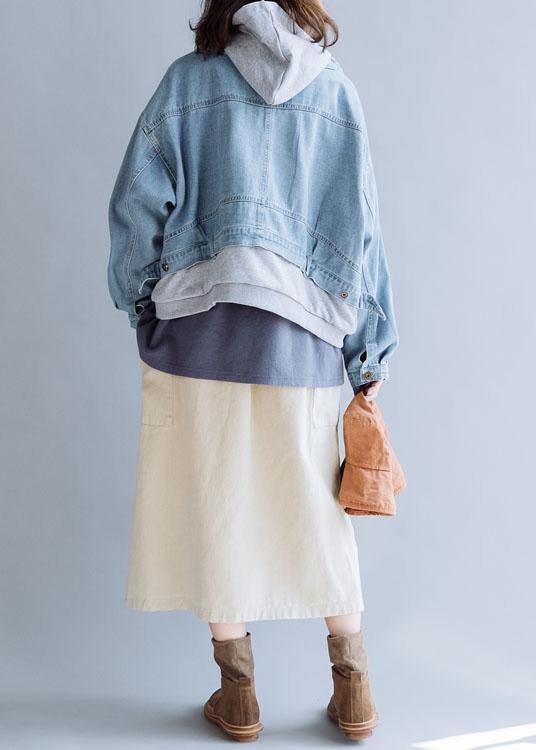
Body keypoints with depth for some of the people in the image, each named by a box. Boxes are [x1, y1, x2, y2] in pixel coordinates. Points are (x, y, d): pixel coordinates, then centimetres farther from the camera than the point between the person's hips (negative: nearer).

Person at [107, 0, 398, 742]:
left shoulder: (189, 79, 4)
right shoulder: (337, 91, 8)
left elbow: (138, 204, -4)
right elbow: (363, 230, 4)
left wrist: (141, 302, 9)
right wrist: (371, 355, 7)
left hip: (199, 327, -1)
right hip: (302, 343, 2)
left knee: (213, 506, 9)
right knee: (315, 510, 14)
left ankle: (238, 694, 21)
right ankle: (353, 688, 23)